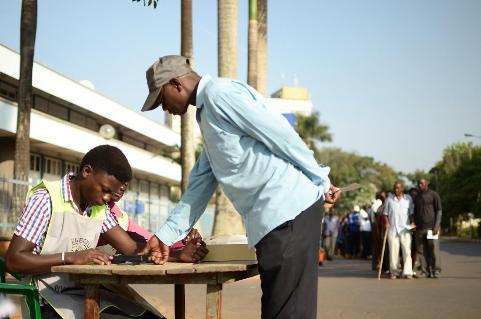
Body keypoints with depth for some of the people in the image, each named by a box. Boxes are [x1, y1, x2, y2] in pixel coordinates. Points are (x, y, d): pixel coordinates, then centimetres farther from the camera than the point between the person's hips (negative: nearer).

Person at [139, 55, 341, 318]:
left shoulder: (219, 92, -6)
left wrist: (320, 182, -7)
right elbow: (200, 186, 26)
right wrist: (165, 234, 22)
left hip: (288, 210, -10)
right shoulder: (206, 113, 25)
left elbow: (279, 133, -12)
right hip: (270, 218, 10)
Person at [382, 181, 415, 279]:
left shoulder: (408, 199, 8)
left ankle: (407, 272, -7)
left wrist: (412, 222, -5)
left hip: (405, 228, -1)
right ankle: (394, 272, 6)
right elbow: (385, 213, 13)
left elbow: (411, 213, 10)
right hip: (392, 229, 1)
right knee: (393, 251, 0)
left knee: (407, 250, -6)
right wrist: (386, 222, -3)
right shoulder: (389, 199, 10)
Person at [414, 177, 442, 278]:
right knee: (421, 251, 2)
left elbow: (439, 211, -4)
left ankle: (436, 271, -1)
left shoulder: (434, 195, 0)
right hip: (420, 228, 5)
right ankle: (425, 271, 6)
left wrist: (436, 226, -13)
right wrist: (414, 224, 10)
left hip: (431, 227, -5)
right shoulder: (417, 197, 16)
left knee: (434, 250, -7)